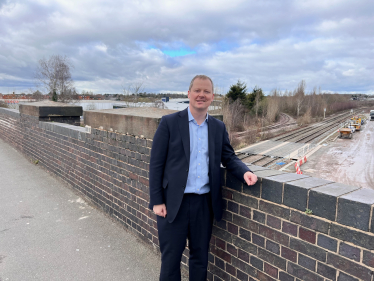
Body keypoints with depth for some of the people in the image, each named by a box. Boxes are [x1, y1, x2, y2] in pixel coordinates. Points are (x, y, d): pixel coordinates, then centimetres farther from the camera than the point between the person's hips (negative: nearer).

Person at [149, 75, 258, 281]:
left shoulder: (219, 127, 6)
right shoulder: (169, 123, -6)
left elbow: (229, 157, 9)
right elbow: (156, 164, -6)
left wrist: (245, 172, -12)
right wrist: (157, 201, -9)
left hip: (204, 203, 4)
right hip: (174, 203, -3)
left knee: (200, 256, 20)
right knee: (170, 258, 11)